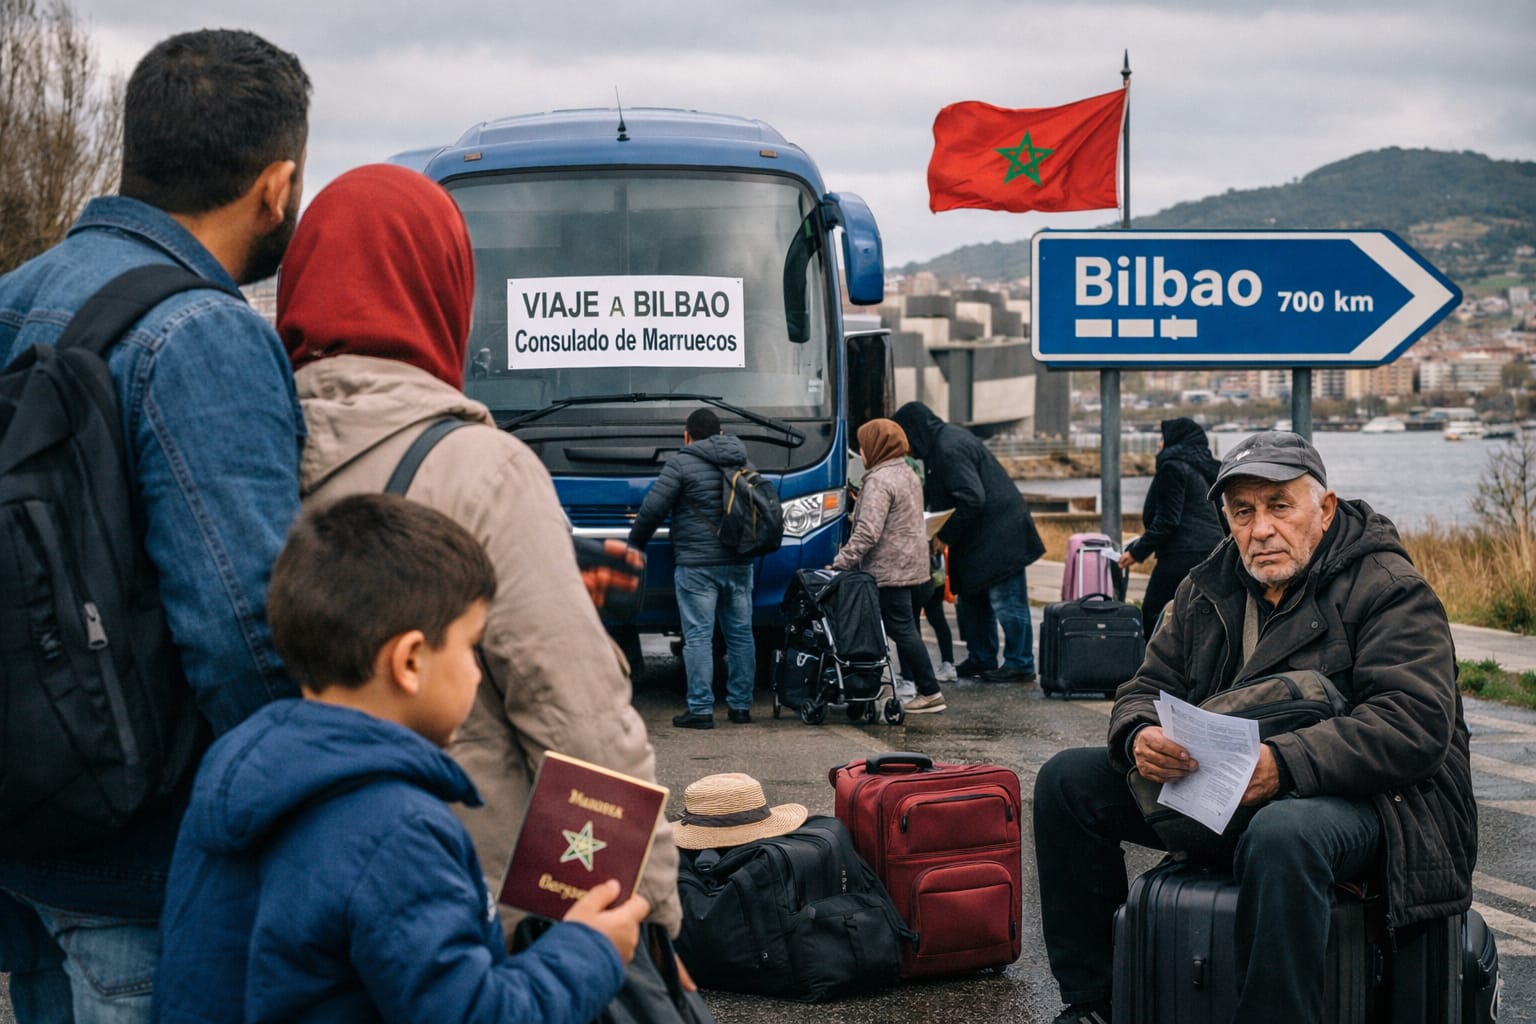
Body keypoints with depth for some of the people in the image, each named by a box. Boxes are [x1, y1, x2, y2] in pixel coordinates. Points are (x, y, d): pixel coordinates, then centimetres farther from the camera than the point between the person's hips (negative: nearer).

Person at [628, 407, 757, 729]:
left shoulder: (681, 464, -5)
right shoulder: (744, 464, 13)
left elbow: (652, 510, -9)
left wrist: (634, 545, 5)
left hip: (697, 566, -6)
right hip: (739, 563, 6)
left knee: (698, 636, -4)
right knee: (740, 633, 10)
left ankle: (700, 709, -6)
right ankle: (740, 705, 15)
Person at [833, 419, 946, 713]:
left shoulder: (879, 481, -16)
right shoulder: (909, 475, 15)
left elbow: (867, 532, -24)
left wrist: (841, 563, -20)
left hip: (890, 572, -10)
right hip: (916, 568, 10)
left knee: (902, 630, -7)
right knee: (907, 630, 15)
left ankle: (931, 693, -8)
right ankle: (911, 687, 19)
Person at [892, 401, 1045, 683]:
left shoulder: (949, 449, -20)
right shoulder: (947, 439, 12)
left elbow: (972, 499, -25)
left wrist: (944, 536, -15)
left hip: (998, 533, -11)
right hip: (981, 536, 11)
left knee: (1006, 601, -4)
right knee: (972, 597, 17)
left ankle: (1020, 665, 2)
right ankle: (981, 659, 27)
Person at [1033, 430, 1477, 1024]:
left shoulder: (1389, 590, -10)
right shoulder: (1207, 590, 10)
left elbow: (1415, 728, -21)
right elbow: (1148, 689, 11)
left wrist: (1282, 764, -34)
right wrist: (1140, 738, -16)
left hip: (1362, 796, -7)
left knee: (1281, 833, -41)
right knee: (1068, 781, -2)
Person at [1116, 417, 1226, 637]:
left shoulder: (1173, 467, -5)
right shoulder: (1202, 469, 22)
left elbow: (1167, 519, -13)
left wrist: (1137, 551, -11)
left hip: (1183, 556, -9)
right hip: (1213, 552, 9)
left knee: (1152, 616, -4)